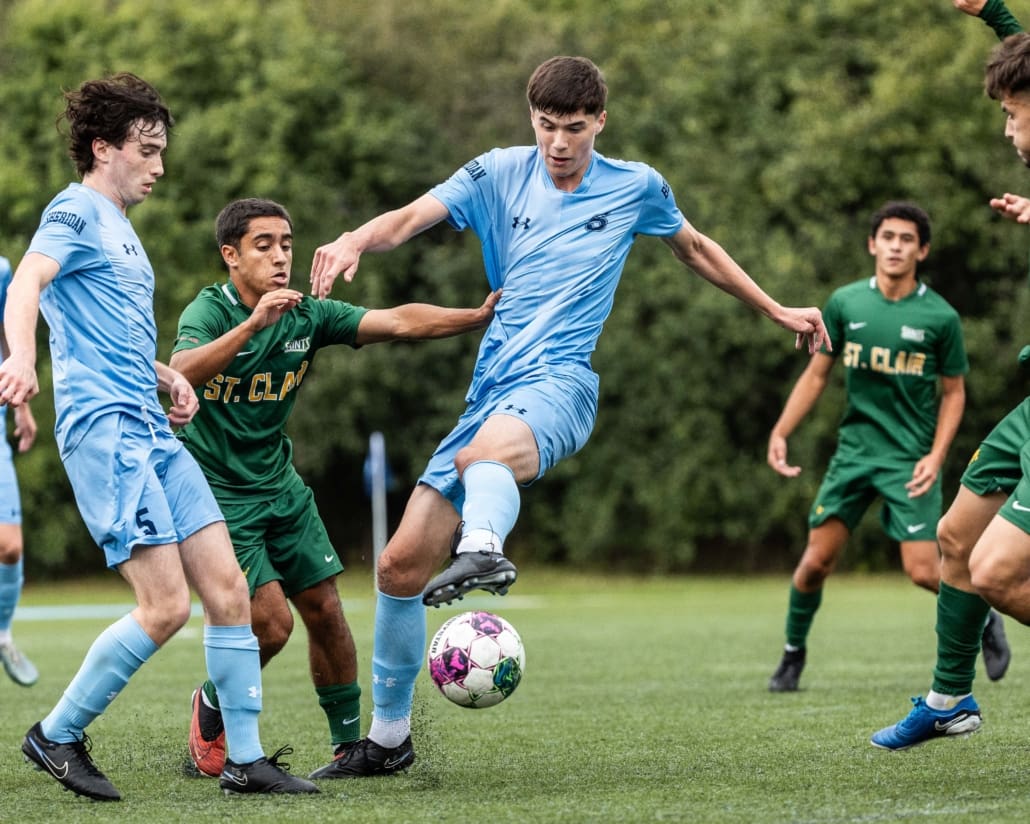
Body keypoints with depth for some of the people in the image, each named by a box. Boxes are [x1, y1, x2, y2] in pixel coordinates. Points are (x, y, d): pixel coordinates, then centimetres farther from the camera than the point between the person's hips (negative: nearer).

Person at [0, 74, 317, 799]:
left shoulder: (122, 229, 25)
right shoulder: (77, 210, -3)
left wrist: (168, 377, 18)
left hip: (152, 430, 9)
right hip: (103, 426, -9)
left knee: (228, 586, 1)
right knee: (166, 605, -15)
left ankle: (246, 759, 6)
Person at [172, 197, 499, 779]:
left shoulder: (308, 316, -5)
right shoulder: (209, 311, -19)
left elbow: (398, 321, -13)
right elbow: (180, 373, -39)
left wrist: (476, 318, -26)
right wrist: (253, 323, -50)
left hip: (279, 484, 6)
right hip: (217, 492, -6)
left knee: (325, 610, 3)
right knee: (272, 622, -12)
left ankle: (350, 743, 16)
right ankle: (213, 707, 16)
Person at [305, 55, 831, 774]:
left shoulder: (636, 188, 8)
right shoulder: (500, 174, 8)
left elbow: (696, 248, 27)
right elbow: (411, 217, -7)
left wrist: (777, 311, 31)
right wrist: (355, 241, -29)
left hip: (559, 379, -3)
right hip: (493, 387, 3)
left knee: (486, 452, -41)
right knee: (402, 564, -1)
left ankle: (484, 550, -72)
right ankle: (389, 736, 14)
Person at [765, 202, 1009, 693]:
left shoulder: (940, 317, -6)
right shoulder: (845, 303, 1)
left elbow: (953, 391, 3)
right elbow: (817, 374, 9)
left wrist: (936, 456, -8)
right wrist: (780, 432, -1)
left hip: (911, 460, -3)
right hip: (854, 450, 3)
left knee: (923, 571, -10)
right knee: (817, 560, -1)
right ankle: (793, 653, 21)